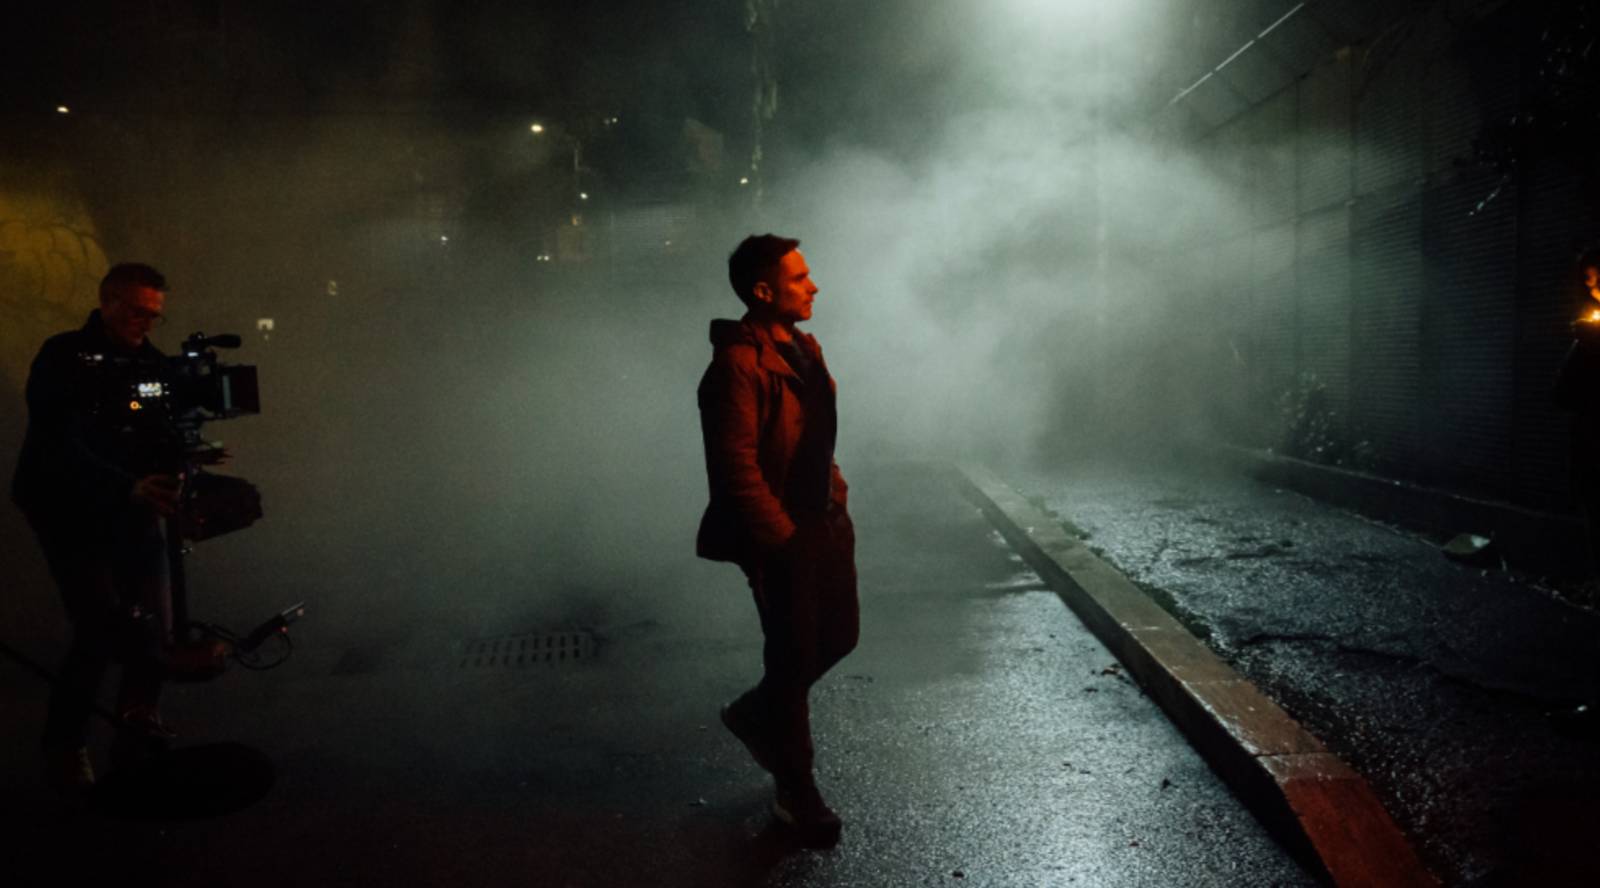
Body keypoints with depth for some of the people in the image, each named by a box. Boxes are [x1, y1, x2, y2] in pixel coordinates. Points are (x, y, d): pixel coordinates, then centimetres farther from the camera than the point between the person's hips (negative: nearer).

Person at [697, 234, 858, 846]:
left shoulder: (801, 346, 8)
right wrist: (782, 538, -19)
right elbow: (737, 468, -23)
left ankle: (756, 714, 41)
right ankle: (796, 793, 26)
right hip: (780, 535, -9)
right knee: (795, 655, 5)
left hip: (824, 520, 9)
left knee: (839, 635, 16)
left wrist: (836, 498, 11)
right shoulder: (737, 366, -21)